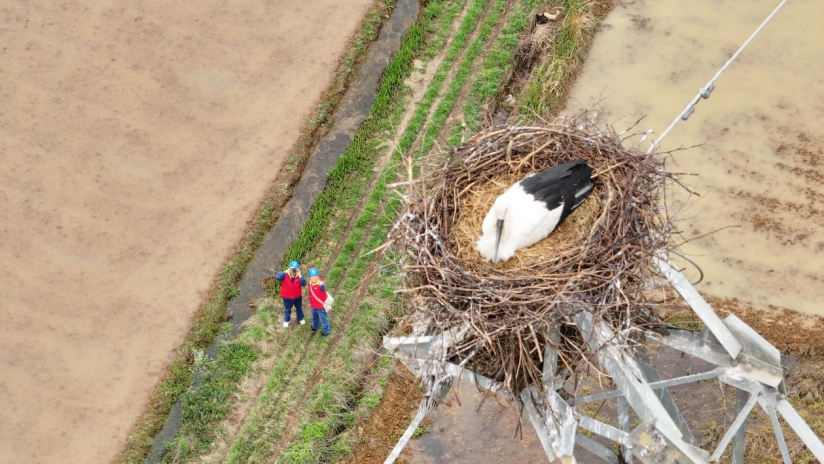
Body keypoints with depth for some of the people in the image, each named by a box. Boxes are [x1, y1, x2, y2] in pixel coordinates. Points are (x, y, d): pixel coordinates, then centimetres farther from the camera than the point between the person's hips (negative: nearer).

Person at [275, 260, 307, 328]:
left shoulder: (299, 276, -16)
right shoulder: (285, 275, -21)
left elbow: (304, 284, -30)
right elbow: (278, 277, -40)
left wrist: (300, 276, -39)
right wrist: (285, 272, -41)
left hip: (297, 296, 1)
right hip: (287, 297, -1)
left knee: (299, 308, 24)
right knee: (287, 309, 19)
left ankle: (300, 318, 49)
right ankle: (286, 321, 41)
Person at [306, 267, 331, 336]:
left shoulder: (321, 283, -32)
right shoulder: (310, 283, -8)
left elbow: (323, 289, -58)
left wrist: (322, 285, -82)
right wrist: (309, 301, 21)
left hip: (321, 306, -7)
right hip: (313, 305, 7)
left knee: (323, 318, 13)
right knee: (314, 317, 31)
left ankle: (326, 330, 35)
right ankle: (316, 326, 59)